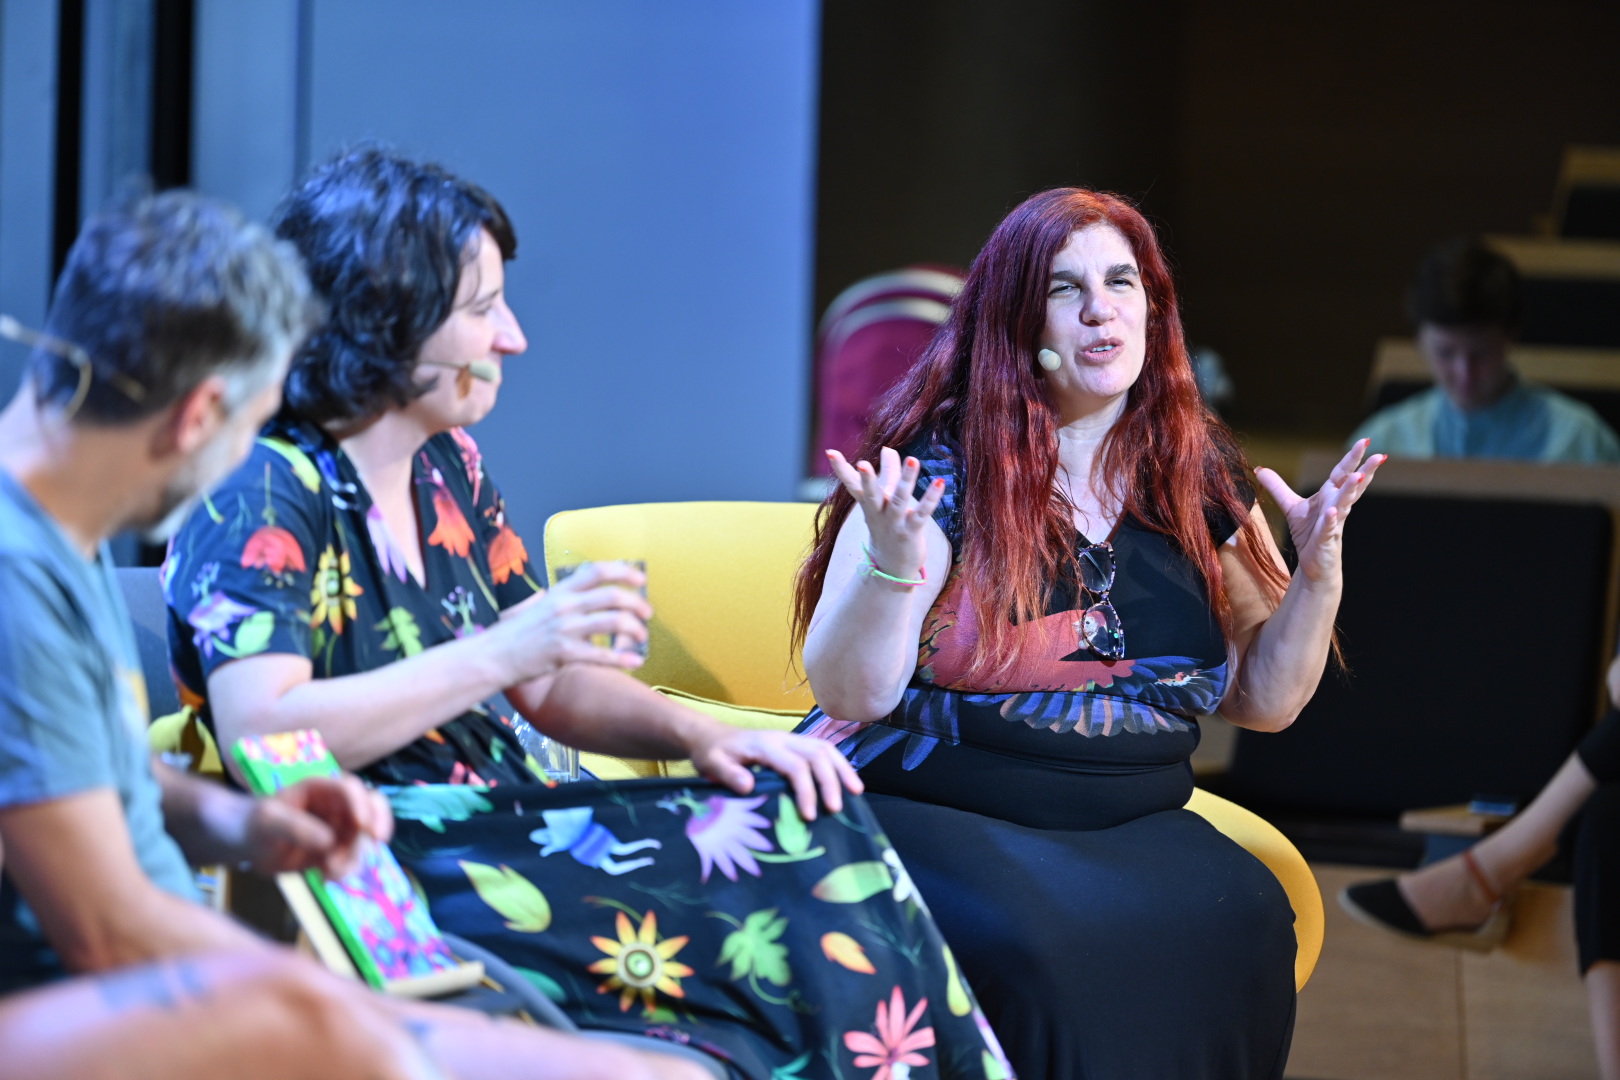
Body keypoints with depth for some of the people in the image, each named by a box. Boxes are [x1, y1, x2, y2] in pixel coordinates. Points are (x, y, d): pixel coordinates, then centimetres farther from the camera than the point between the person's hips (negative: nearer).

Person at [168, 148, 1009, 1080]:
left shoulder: (447, 468, 16)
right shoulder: (263, 494, -9)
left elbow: (549, 688, 19)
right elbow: (262, 736, -23)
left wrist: (699, 735, -1)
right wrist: (499, 652, -24)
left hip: (509, 837, 8)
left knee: (809, 826, -15)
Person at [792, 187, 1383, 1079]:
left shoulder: (1197, 477, 9)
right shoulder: (942, 467, -3)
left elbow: (1262, 702, 12)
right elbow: (849, 695, -8)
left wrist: (1318, 571, -3)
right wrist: (894, 565, -25)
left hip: (1132, 828, 4)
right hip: (921, 810, -4)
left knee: (1244, 916, -26)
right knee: (1026, 940, -34)